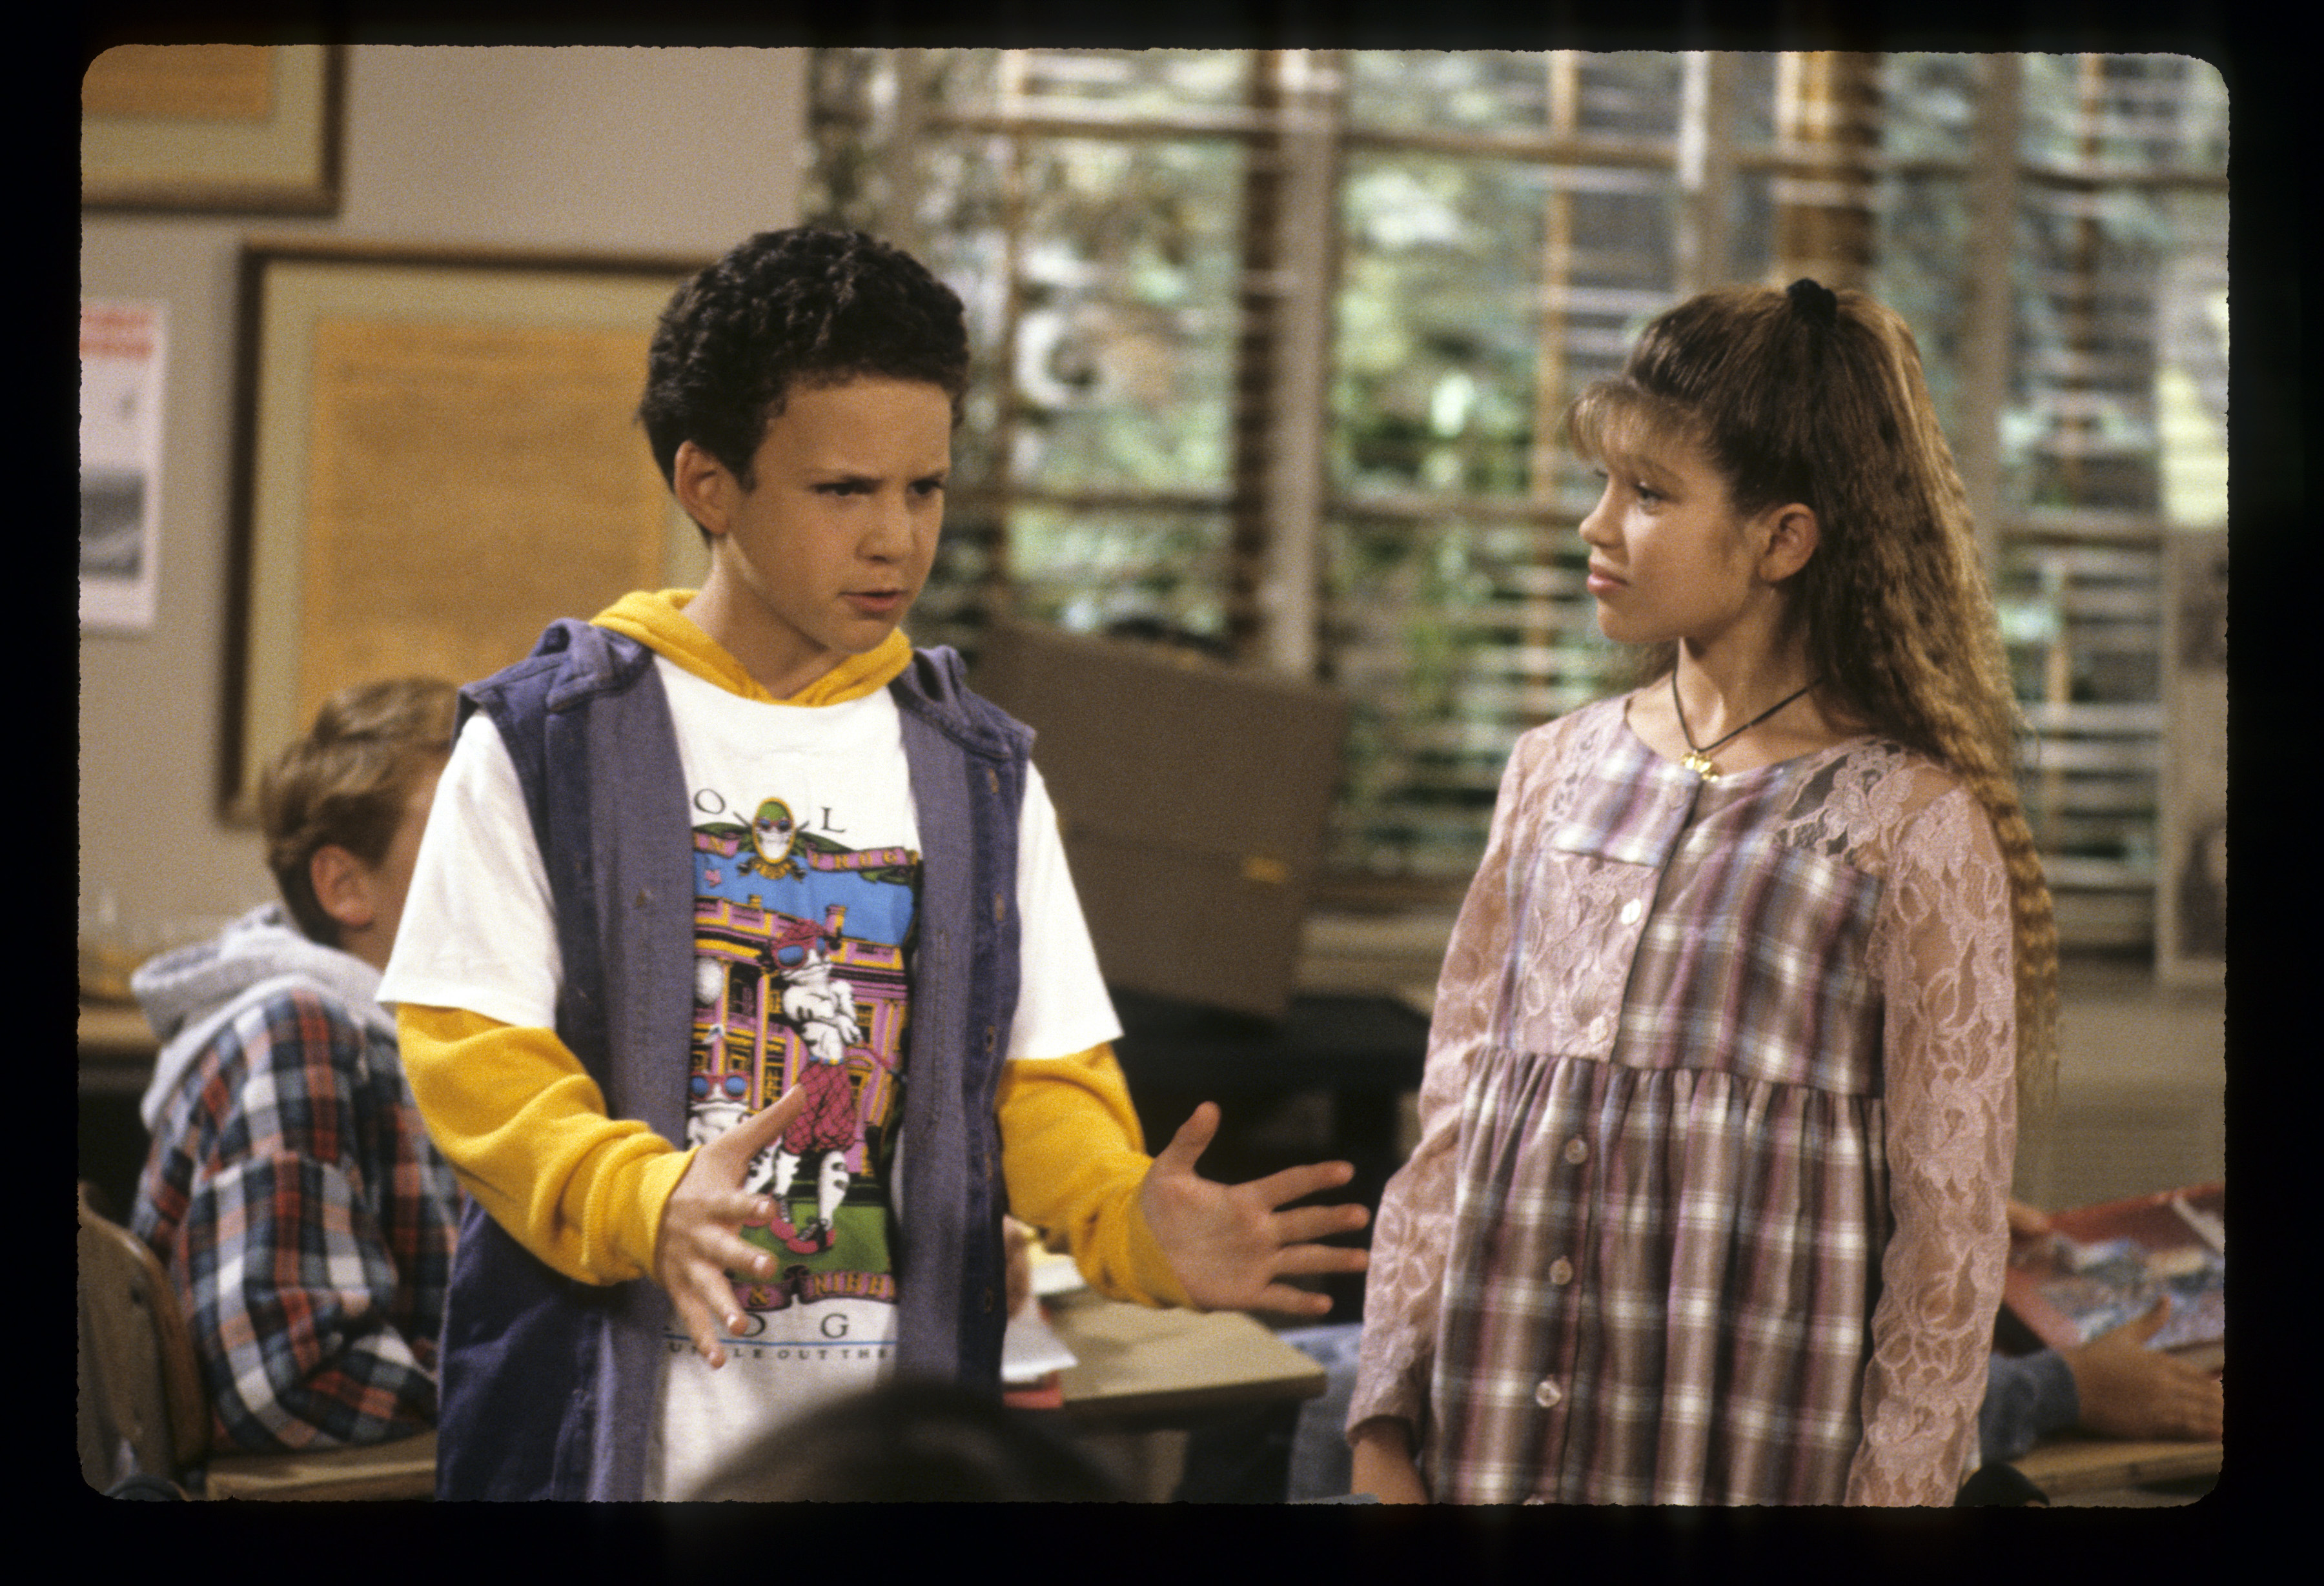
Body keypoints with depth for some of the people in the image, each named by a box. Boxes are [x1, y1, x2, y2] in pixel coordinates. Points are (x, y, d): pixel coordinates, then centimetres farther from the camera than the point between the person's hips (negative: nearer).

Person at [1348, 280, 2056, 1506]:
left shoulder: (1913, 826, -6)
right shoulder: (1556, 773, 8)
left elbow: (1950, 1226, -5)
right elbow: (1454, 1115, 10)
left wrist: (1893, 1488, -8)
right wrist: (1386, 1415, 6)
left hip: (1751, 1452, -4)